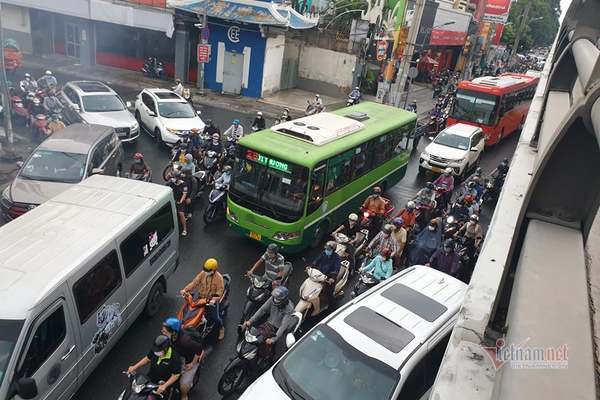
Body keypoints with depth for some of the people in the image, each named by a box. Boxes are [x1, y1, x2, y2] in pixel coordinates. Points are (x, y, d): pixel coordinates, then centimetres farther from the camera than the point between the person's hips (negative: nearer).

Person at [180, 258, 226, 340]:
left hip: (212, 300, -4)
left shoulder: (219, 277, -18)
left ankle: (221, 328, 22)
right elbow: (195, 282, -6)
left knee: (215, 317, -9)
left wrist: (214, 299, -39)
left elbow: (220, 291, -22)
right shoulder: (203, 273, -5)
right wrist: (185, 289, -19)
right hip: (201, 297, 5)